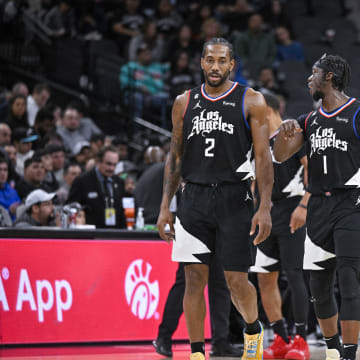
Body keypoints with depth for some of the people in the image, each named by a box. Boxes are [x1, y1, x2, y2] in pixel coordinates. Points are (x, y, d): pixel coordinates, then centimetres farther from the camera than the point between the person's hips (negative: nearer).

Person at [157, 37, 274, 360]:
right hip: (195, 197, 3)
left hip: (234, 198, -3)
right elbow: (175, 156, 14)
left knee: (236, 280, -1)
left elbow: (263, 157, -3)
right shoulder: (185, 103, 9)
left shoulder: (251, 101, -1)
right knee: (194, 279, -2)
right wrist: (165, 207, 8)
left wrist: (265, 207, -11)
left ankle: (253, 329, 29)